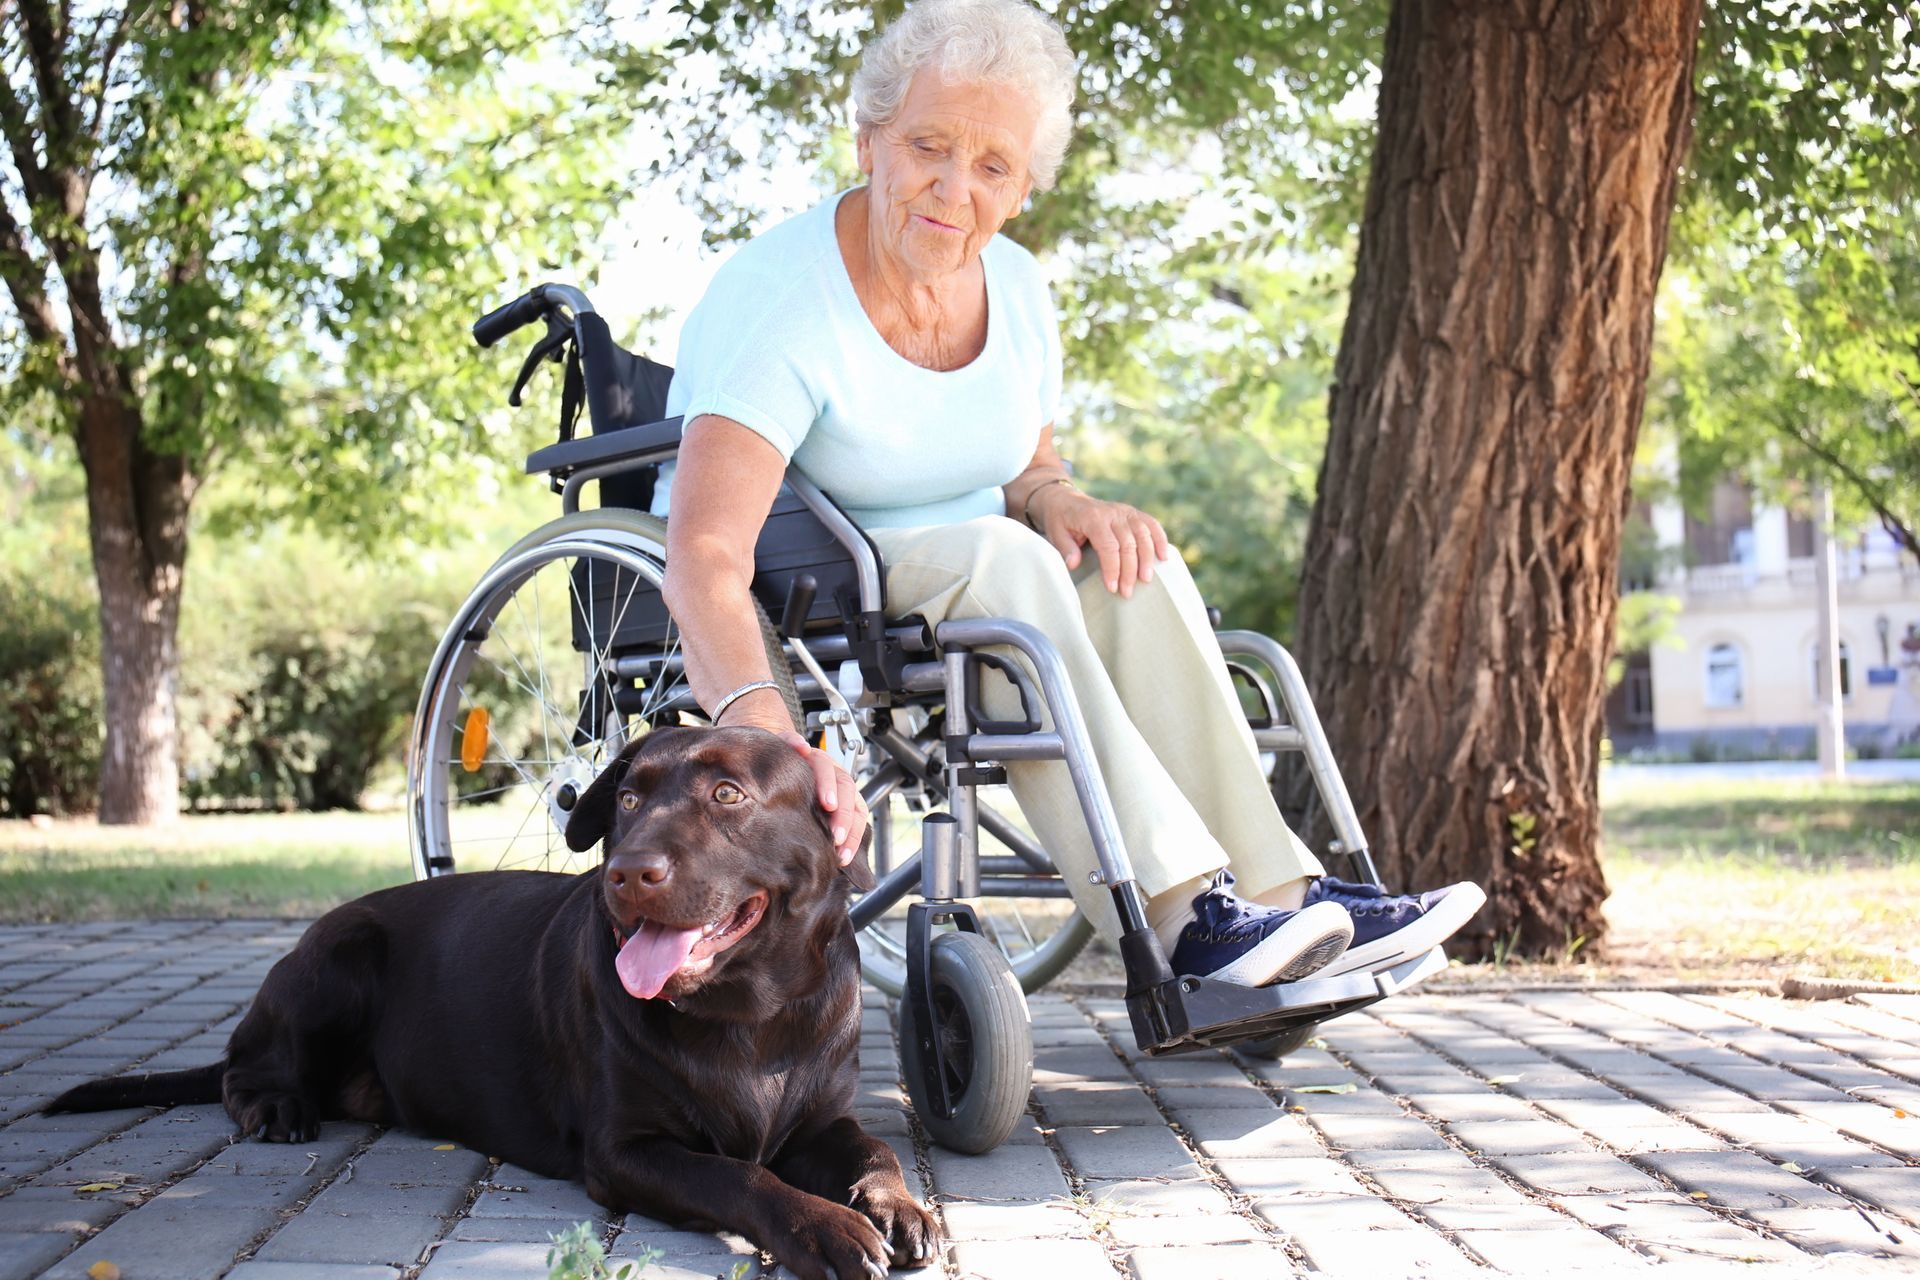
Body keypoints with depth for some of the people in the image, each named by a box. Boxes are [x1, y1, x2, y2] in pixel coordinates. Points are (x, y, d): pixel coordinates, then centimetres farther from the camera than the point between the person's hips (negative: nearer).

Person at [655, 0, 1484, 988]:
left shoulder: (1015, 287, 1)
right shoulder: (778, 302, -22)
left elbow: (1028, 473, 12)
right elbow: (705, 552, -35)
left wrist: (1058, 499, -14)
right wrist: (764, 726, -54)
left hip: (957, 607, 6)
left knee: (1124, 559, -21)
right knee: (1001, 557, -32)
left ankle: (1275, 892, -24)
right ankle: (1181, 911, -36)